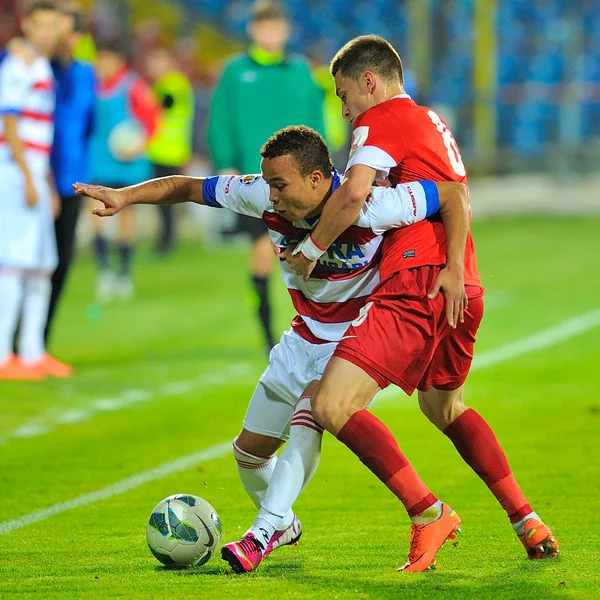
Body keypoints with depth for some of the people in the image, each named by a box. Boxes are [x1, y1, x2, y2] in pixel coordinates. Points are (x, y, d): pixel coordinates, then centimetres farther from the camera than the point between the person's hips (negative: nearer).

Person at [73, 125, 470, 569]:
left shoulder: (365, 207, -28)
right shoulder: (265, 198, -14)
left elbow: (454, 194, -23)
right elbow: (188, 188, -3)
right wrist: (125, 196, -14)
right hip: (305, 340, 6)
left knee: (305, 424, -30)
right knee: (249, 450, 9)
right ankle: (284, 526, 36)